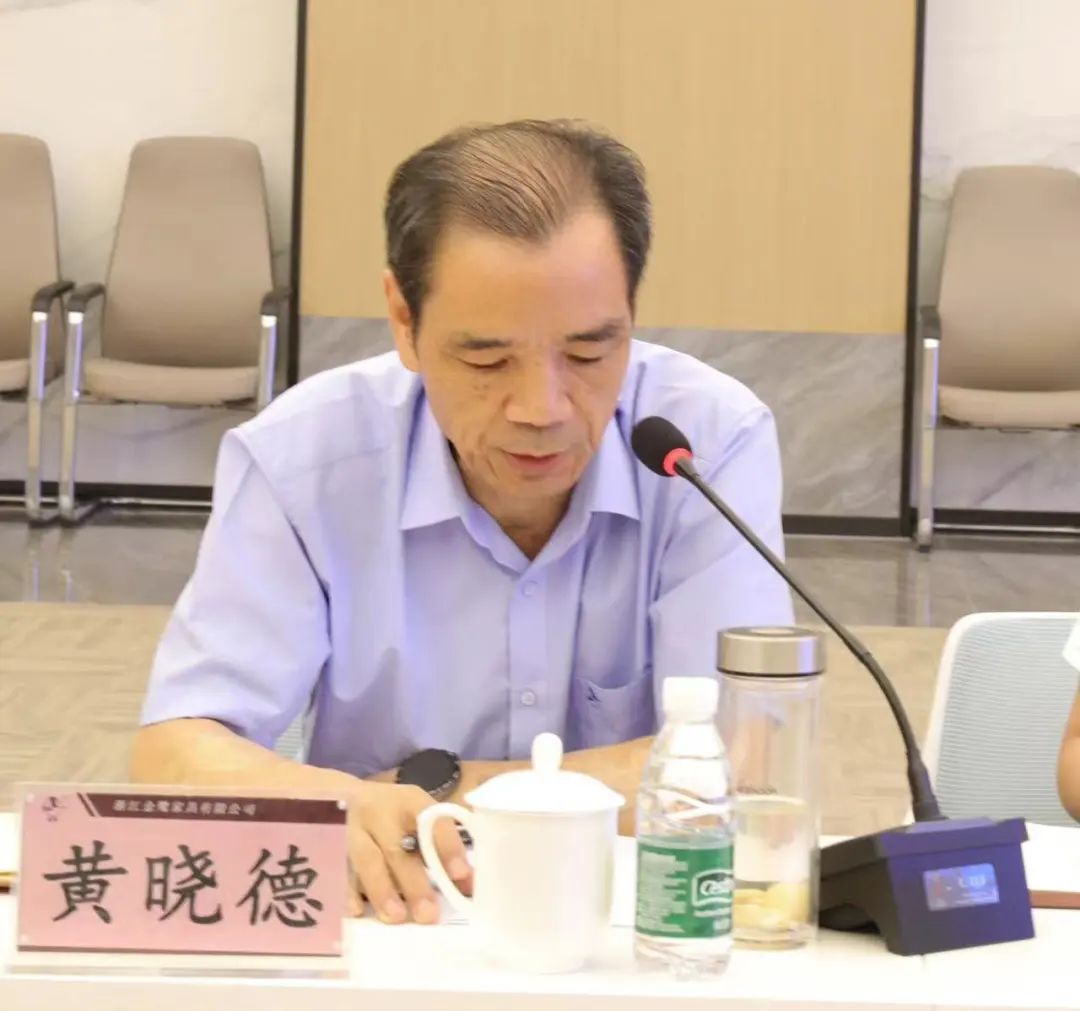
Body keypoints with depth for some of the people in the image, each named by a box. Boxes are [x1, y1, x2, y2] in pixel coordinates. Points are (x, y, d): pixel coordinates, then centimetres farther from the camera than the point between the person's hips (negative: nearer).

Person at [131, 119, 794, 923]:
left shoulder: (714, 440, -11)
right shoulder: (300, 456, -9)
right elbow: (176, 757, -14)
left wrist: (436, 793, -14)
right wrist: (338, 807, -34)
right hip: (375, 935, 0)